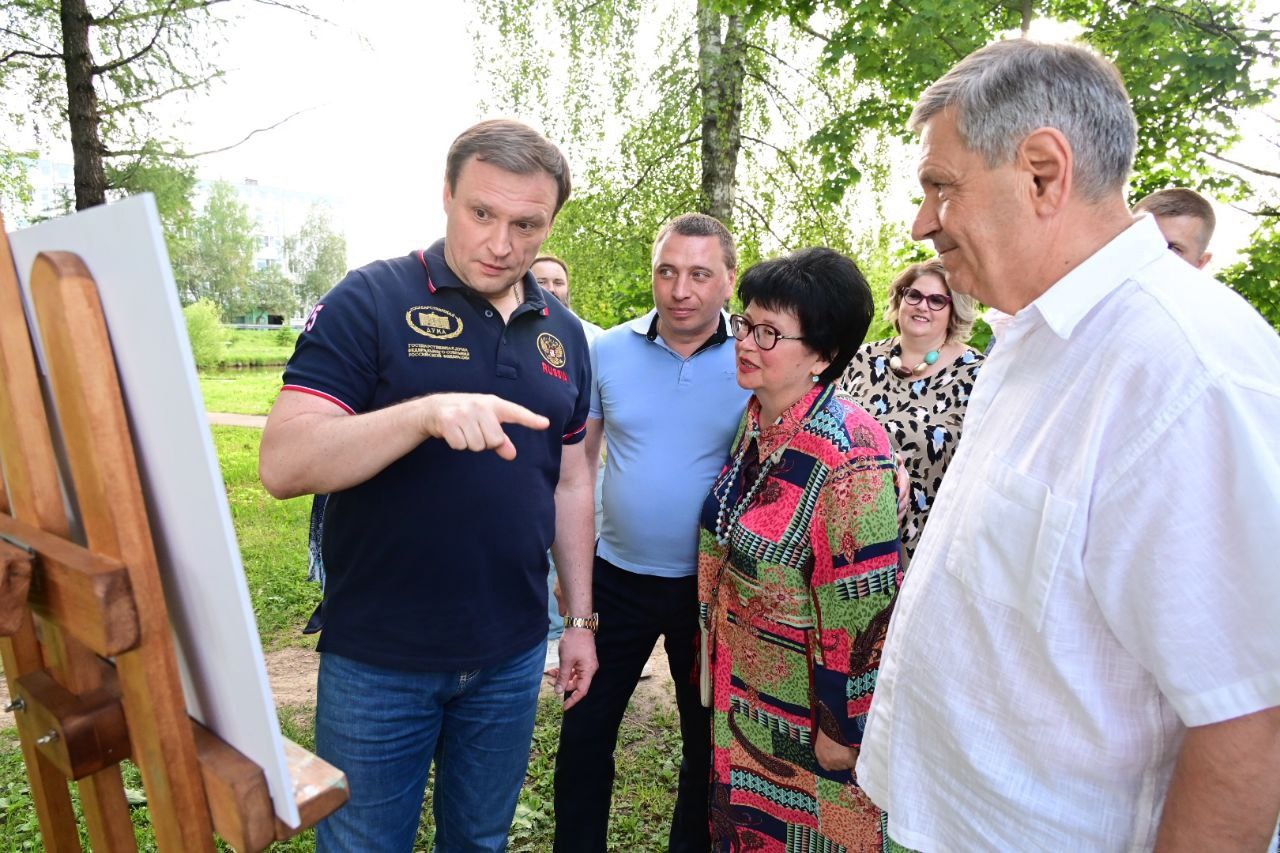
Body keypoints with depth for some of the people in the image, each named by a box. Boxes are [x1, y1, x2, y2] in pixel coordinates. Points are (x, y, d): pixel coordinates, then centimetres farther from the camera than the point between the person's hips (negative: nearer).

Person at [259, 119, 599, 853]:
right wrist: (425, 413, -34)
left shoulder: (564, 336, 4)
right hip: (378, 661, -3)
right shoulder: (372, 300, -11)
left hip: (511, 656, 4)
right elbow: (283, 464, -18)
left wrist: (581, 619, 10)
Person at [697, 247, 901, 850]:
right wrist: (713, 644, 15)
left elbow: (861, 610, -23)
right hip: (740, 685, 7)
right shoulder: (755, 420, -2)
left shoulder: (848, 460, -27)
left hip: (805, 707, -7)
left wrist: (841, 730, -16)